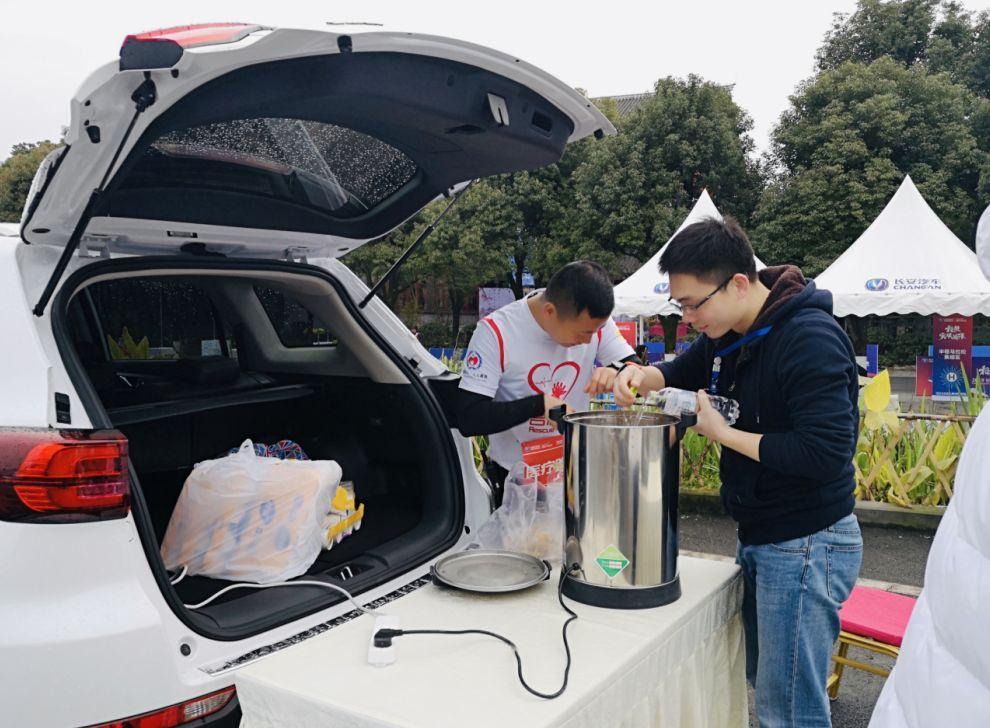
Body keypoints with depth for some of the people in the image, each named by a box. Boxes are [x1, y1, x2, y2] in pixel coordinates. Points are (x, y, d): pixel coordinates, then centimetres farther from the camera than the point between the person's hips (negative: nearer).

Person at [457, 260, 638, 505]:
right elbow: (468, 419, -24)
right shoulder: (495, 331, -21)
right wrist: (539, 405, -33)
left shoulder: (595, 321, -10)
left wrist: (618, 371, -27)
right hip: (514, 478, -3)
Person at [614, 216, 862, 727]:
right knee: (763, 682, 19)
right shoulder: (729, 333, 5)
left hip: (806, 545, -9)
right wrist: (641, 375, 0)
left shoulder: (809, 338, -22)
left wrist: (724, 433, -20)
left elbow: (826, 454, -29)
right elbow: (682, 373, 23)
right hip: (758, 537, 9)